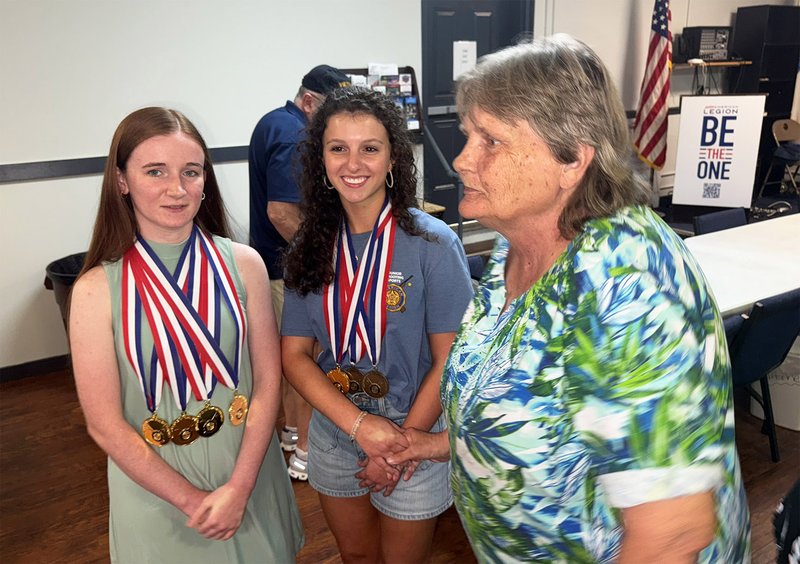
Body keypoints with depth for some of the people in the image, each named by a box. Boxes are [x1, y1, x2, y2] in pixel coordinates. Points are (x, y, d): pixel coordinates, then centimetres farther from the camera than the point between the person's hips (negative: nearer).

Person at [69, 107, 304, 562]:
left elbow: (268, 381, -7)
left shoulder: (243, 264, -9)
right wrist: (189, 500, -11)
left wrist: (239, 488, -13)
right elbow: (104, 424, -11)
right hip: (155, 485, -1)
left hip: (248, 469, 2)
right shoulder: (97, 289, -14)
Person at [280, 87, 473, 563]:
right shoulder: (311, 247, -5)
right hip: (333, 435, 4)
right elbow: (295, 353, -5)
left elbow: (449, 361, -15)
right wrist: (360, 424, -18)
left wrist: (400, 447, -13)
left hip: (412, 436, -3)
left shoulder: (432, 243, -17)